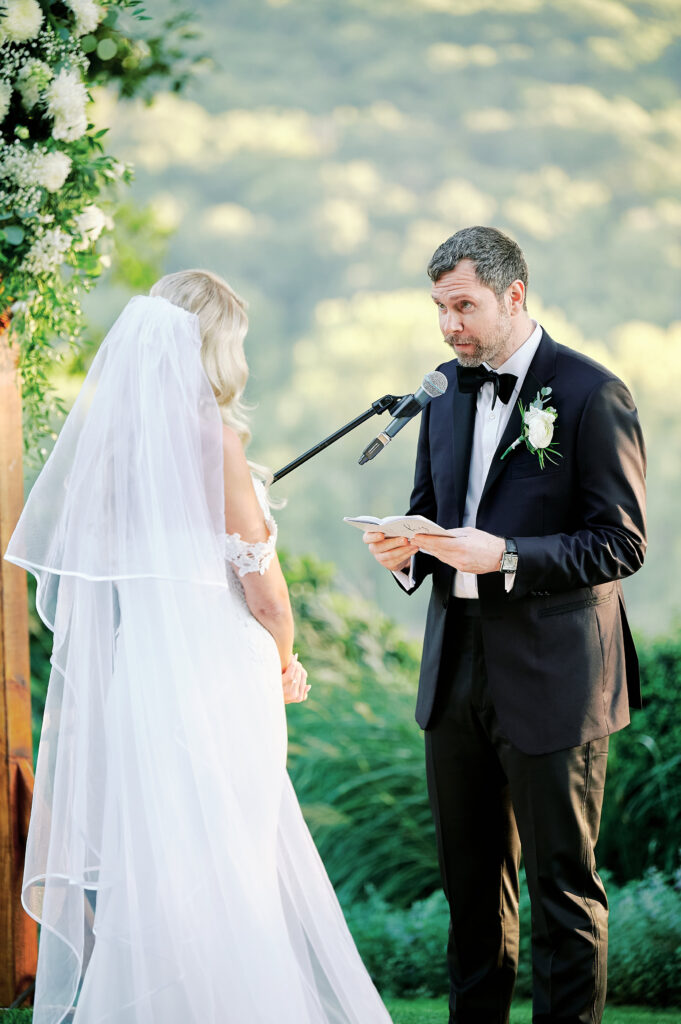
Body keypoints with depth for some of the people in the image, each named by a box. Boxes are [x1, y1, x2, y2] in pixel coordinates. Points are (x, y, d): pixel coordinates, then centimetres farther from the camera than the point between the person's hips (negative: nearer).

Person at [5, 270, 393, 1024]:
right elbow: (263, 589, -11)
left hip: (115, 677, 6)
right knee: (219, 877, 3)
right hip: (208, 675, -6)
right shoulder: (209, 433, -12)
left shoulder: (104, 432, 5)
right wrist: (283, 666, 9)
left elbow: (84, 567, 11)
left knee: (124, 864, 12)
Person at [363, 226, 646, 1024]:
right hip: (457, 673, 6)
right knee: (470, 875, 14)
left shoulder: (591, 395, -10)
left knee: (561, 880, 2)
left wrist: (507, 558, -23)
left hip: (551, 680, -6)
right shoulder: (447, 391, 10)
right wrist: (407, 551, -4)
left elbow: (621, 543, -13)